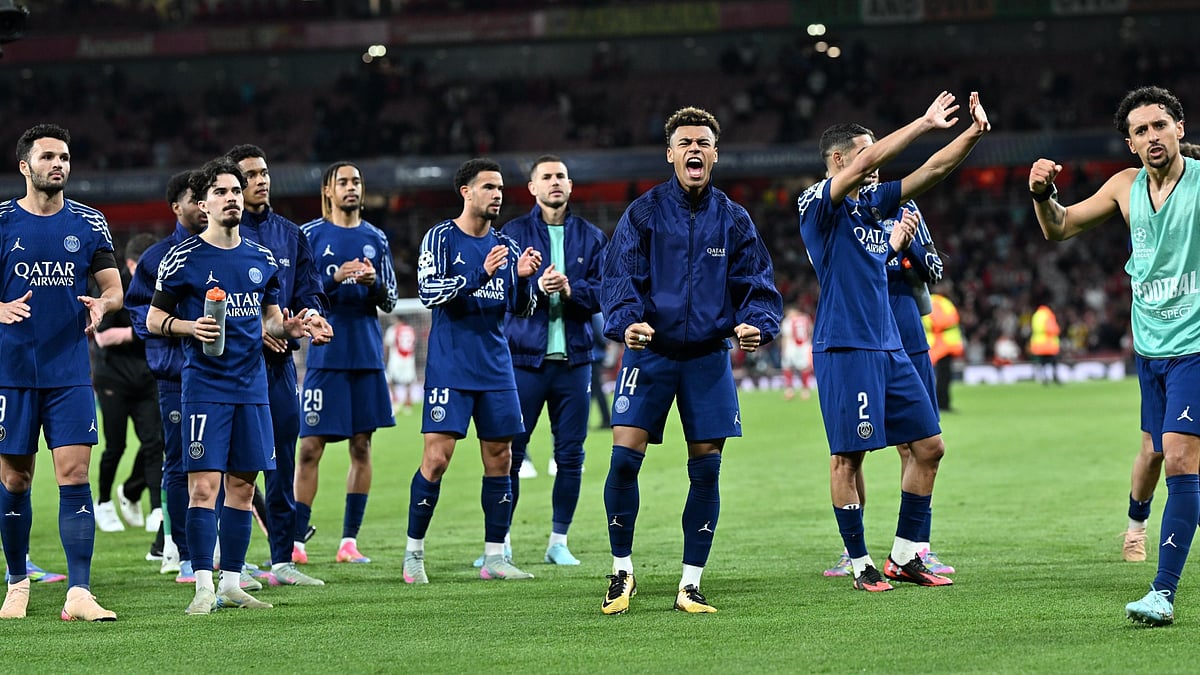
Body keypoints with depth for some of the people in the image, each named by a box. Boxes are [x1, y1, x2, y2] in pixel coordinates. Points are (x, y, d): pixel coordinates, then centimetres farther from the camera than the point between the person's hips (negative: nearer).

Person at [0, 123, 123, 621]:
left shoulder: (88, 223, 6)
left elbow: (114, 287, 8)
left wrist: (101, 304, -15)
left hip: (69, 372, 1)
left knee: (74, 473, -9)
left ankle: (79, 593, -13)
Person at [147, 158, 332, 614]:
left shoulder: (262, 260, 12)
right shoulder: (184, 257, -2)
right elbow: (154, 319, 2)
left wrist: (291, 326, -1)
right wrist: (190, 327, -17)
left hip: (252, 385, 5)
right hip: (205, 384, -5)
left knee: (242, 486, 6)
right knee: (204, 485, -10)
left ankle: (231, 584, 13)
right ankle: (204, 587, -7)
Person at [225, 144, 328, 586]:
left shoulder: (290, 233, 16)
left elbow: (309, 289, 16)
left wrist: (310, 314, -7)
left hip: (280, 359, 5)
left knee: (283, 461, 6)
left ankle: (283, 561, 11)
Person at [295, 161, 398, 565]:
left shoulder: (375, 238, 11)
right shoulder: (309, 236, 1)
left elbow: (390, 301, 12)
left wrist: (374, 282, -9)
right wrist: (335, 279, -17)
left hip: (367, 356, 4)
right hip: (325, 356, -4)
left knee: (361, 447, 3)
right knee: (311, 448, -6)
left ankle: (349, 541, 8)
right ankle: (296, 541, -3)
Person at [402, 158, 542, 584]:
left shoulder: (505, 246, 12)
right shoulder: (442, 238, -2)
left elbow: (522, 309, 12)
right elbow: (428, 292, -14)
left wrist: (523, 278, -8)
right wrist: (479, 275, -24)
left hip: (496, 369, 5)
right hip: (450, 369, -5)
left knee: (500, 459, 3)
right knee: (437, 457, -10)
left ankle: (494, 558, 9)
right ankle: (413, 553, 1)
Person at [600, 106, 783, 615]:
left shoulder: (733, 220, 6)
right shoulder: (643, 213, 0)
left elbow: (757, 285, 5)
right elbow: (620, 277, -6)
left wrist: (756, 324, -16)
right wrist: (625, 322, -25)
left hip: (708, 358, 2)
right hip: (650, 352, -2)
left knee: (706, 469, 1)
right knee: (624, 458, -10)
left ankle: (690, 585, 10)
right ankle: (622, 571, 7)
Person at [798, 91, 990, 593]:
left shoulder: (874, 201, 14)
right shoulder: (818, 204, -7)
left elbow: (931, 171, 11)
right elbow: (868, 162, -21)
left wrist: (973, 134, -4)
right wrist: (925, 123, -18)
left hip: (890, 345, 8)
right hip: (844, 347, -8)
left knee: (929, 446, 6)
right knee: (848, 457, -4)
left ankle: (905, 556, 14)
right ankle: (861, 564, 5)